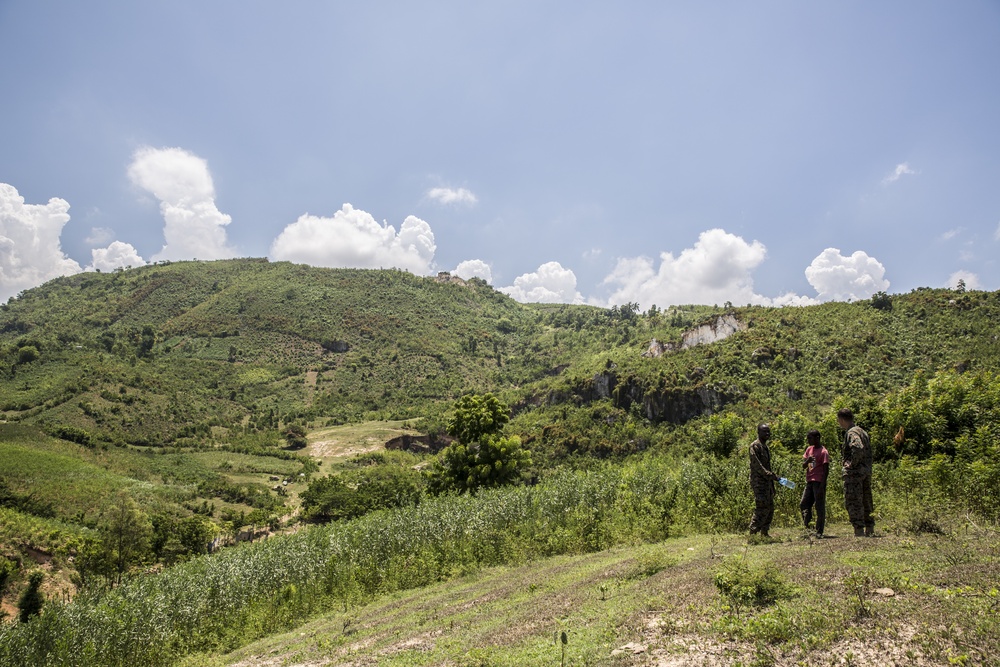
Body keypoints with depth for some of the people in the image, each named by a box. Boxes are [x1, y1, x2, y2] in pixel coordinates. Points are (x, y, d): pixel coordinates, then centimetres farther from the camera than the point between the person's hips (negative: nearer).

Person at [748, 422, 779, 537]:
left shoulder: (765, 446, 17)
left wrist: (773, 477, 16)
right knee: (762, 508, -11)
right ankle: (753, 532, -6)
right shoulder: (755, 446, -11)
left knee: (769, 508, 11)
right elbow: (756, 465, -19)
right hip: (759, 482, -9)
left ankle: (764, 532, 19)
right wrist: (770, 475, -22)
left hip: (767, 482, 10)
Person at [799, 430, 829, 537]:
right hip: (809, 482, 7)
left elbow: (826, 470, -11)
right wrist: (807, 461, -9)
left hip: (818, 483, -7)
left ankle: (819, 532, 2)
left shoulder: (823, 452, -8)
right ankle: (808, 528, 12)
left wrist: (822, 487, -17)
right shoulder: (809, 449, 13)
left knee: (820, 507, -2)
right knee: (804, 505, 5)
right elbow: (803, 466, 14)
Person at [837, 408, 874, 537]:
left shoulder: (851, 433, -14)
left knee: (853, 501, -6)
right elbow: (868, 450, 21)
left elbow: (858, 448, -32)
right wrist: (867, 466, 18)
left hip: (854, 472, -10)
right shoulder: (862, 431, 17)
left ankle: (859, 531, -8)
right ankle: (870, 530, 21)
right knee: (866, 501, 15)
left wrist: (852, 463, -20)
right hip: (866, 471, 10)